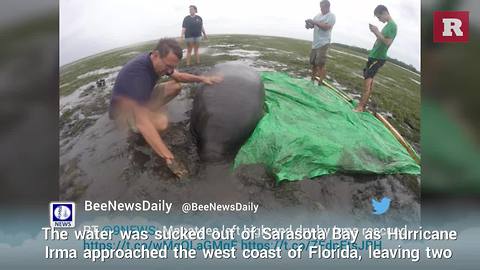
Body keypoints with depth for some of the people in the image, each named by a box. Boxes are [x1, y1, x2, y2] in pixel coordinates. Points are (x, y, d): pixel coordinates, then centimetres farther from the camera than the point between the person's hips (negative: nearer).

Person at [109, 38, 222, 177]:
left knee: (176, 86, 1)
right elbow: (142, 123, -44)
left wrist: (202, 78, -12)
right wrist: (169, 158, -47)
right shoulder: (138, 73, -40)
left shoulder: (154, 60, -14)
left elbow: (178, 76, 7)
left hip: (141, 99, 8)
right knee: (161, 122, -34)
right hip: (122, 109, -8)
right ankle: (135, 128, -4)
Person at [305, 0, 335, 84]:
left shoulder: (331, 16, -5)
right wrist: (308, 24, -9)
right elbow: (312, 25, 15)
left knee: (320, 64, -12)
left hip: (323, 43, -8)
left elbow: (326, 27, -18)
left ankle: (320, 83, -9)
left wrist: (314, 22, -18)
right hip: (315, 43, 8)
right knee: (313, 62, 14)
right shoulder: (318, 15, 16)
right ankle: (312, 80, 28)